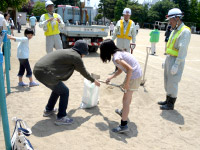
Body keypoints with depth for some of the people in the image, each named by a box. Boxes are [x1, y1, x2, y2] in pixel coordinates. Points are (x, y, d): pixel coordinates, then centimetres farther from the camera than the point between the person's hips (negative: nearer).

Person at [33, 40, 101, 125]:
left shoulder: (68, 52, 19)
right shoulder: (76, 57, -6)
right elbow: (84, 72, 7)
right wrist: (94, 81, 23)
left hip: (37, 69, 10)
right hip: (45, 73, -10)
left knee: (57, 88, 26)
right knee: (64, 92, 3)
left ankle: (48, 110, 39)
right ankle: (61, 118, 8)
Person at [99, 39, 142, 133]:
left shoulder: (116, 57, -19)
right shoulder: (119, 52, 10)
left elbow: (130, 69, -28)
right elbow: (120, 70, 17)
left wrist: (126, 83, -20)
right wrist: (111, 78, 15)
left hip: (133, 76, -10)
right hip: (137, 73, 10)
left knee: (126, 100, -5)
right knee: (128, 95, 27)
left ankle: (124, 125, -2)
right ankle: (124, 112, 49)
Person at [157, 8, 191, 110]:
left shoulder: (185, 31, -16)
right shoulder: (174, 31, 12)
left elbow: (183, 50, -22)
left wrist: (176, 65, -24)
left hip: (176, 61, -9)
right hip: (169, 58, 9)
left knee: (172, 83, -1)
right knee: (167, 81, 16)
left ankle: (171, 105, 12)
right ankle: (168, 100, 29)